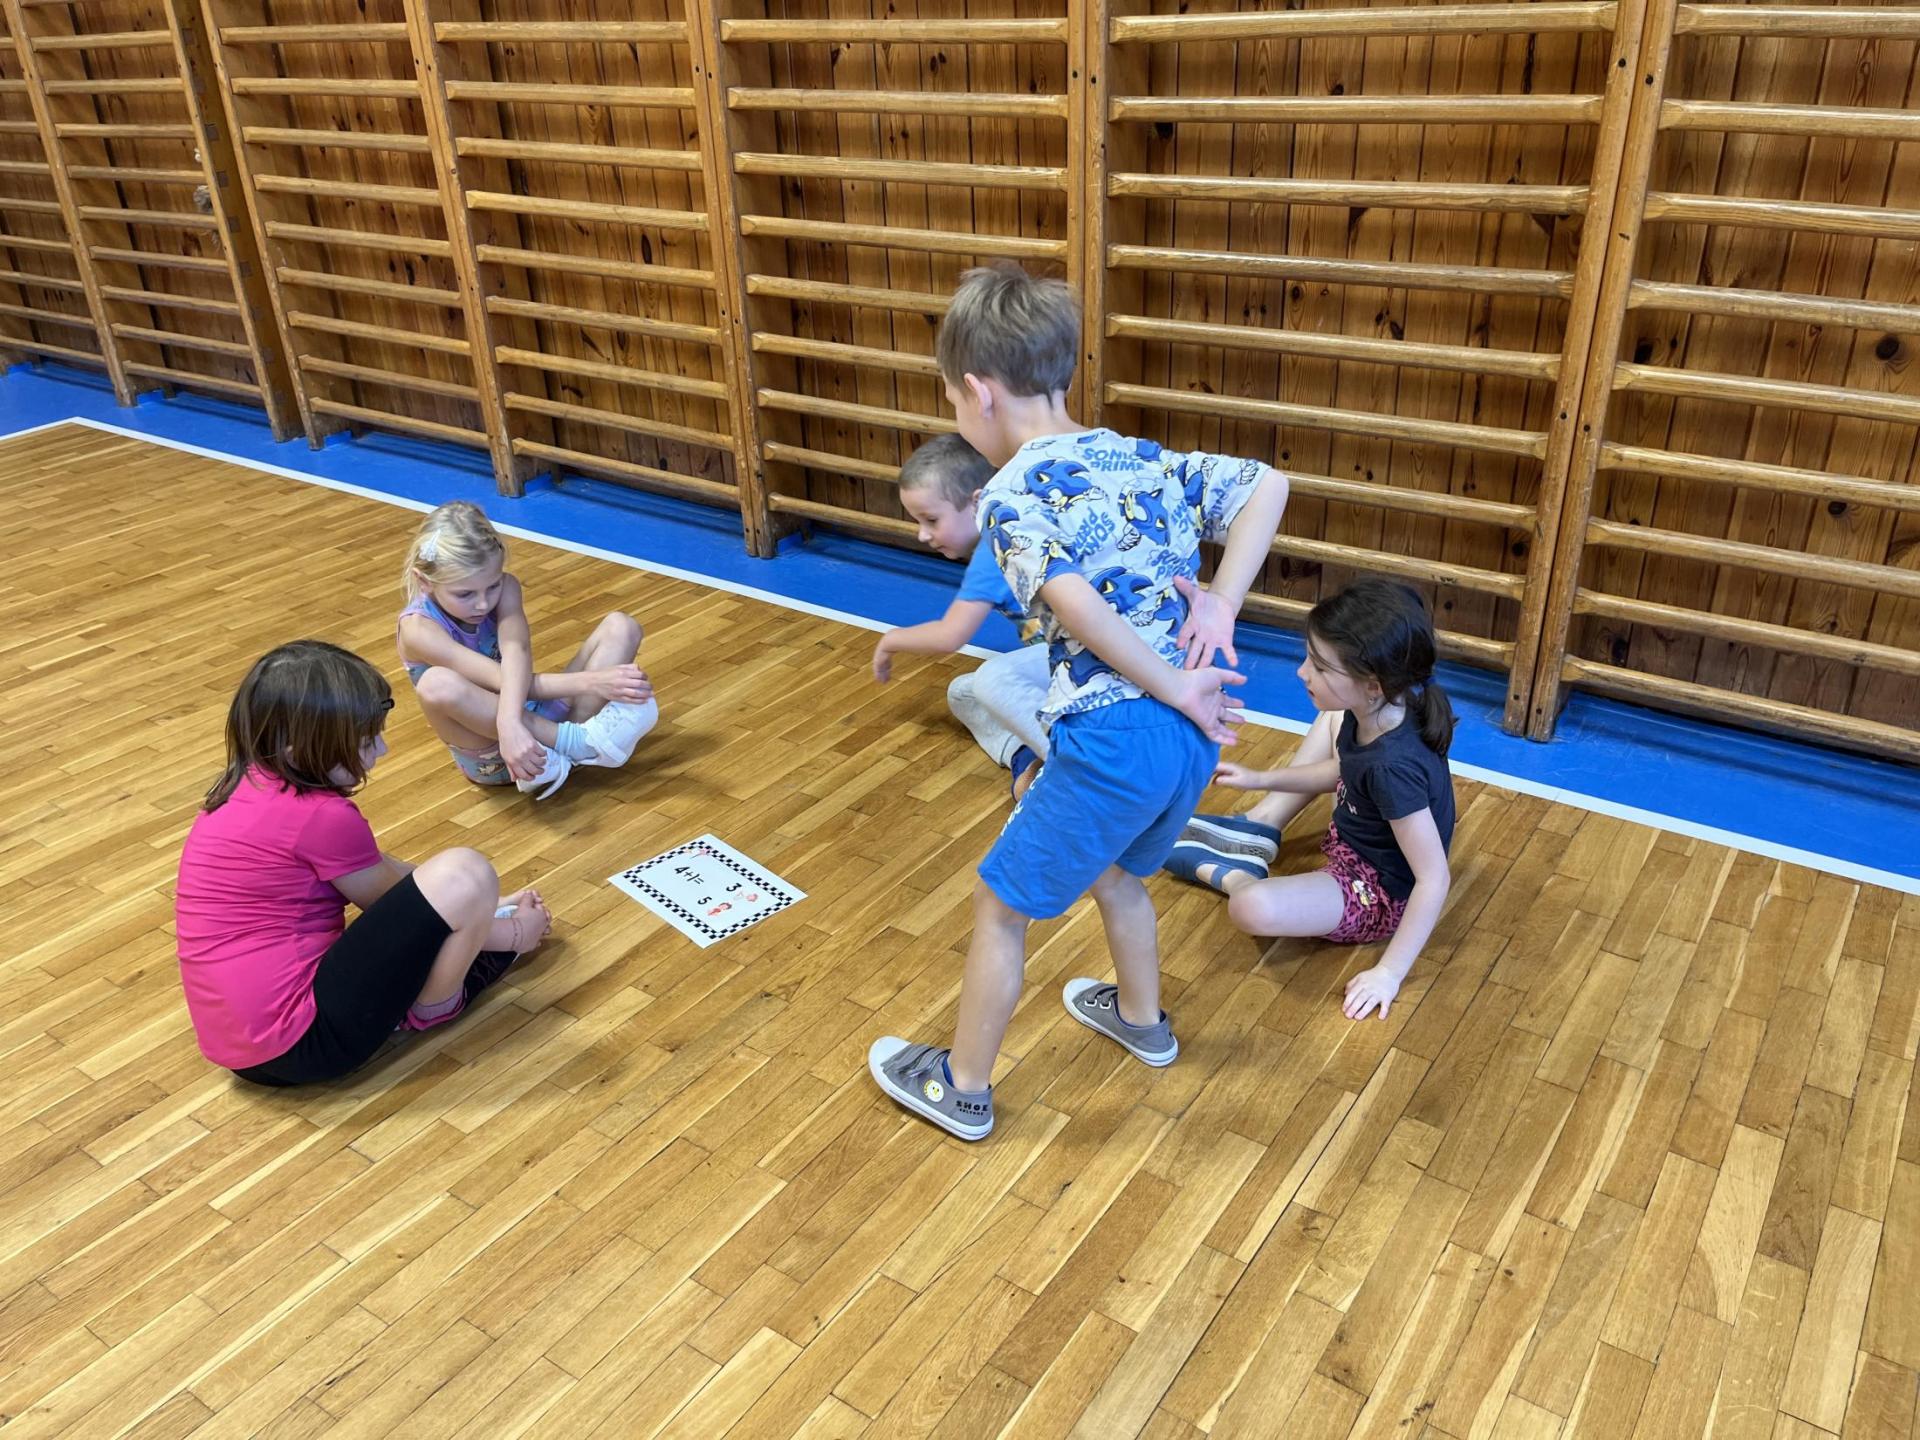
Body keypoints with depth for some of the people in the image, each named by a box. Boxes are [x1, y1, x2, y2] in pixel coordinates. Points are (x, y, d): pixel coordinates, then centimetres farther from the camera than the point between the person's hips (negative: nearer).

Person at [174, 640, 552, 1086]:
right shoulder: (322, 816, -18)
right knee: (464, 875, -17)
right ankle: (433, 1009, 5)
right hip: (304, 1042, -10)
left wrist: (481, 907, 20)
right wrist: (511, 935, 10)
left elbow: (382, 871, 17)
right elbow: (404, 910, -4)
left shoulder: (249, 786, 8)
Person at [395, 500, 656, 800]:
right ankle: (579, 742, -30)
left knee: (621, 626, -10)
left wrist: (510, 719, -47)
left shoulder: (504, 588, -7)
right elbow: (500, 680, -28)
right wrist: (589, 682, -41)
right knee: (437, 684, -37)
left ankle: (558, 757, -29)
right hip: (489, 759, -4)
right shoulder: (418, 628, -19)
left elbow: (516, 655, -27)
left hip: (538, 718, 5)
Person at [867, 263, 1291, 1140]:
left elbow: (1077, 604, -28)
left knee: (1001, 905, 12)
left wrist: (1175, 692, -17)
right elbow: (1267, 484, 9)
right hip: (1195, 734, 8)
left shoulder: (1009, 494, -12)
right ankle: (1142, 1020, 54)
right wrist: (1222, 603, 1)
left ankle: (960, 1090, 27)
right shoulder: (1144, 459, 9)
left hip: (1115, 741, -8)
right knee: (1113, 868, 33)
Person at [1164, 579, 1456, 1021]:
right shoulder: (1373, 711, -14)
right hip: (1357, 841, 9)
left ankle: (1226, 871, 4)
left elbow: (1435, 879, -32)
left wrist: (1390, 972, -28)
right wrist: (1261, 779, 7)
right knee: (1330, 720, 16)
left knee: (1254, 909, -32)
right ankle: (1259, 830, 15)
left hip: (1380, 893, -9)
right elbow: (1343, 769, 9)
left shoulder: (1394, 767, -38)